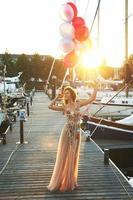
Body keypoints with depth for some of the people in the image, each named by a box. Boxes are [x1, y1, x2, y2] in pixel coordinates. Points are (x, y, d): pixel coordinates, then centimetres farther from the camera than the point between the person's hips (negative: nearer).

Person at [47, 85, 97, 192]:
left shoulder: (78, 103, 3)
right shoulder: (64, 107, 1)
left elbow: (92, 98, 3)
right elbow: (50, 106, -9)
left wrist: (95, 87, 6)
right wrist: (57, 96, -1)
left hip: (76, 133, 1)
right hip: (67, 132, -1)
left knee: (73, 158, 10)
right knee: (63, 157, 4)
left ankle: (70, 181, 23)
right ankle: (58, 182, 16)